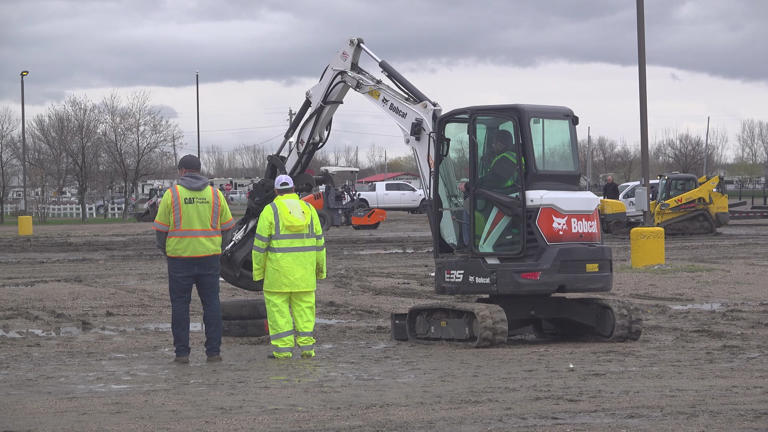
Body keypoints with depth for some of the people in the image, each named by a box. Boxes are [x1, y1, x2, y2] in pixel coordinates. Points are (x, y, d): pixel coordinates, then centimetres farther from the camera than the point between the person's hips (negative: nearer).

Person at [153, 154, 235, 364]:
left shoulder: (172, 194, -3)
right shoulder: (215, 194, 5)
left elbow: (160, 228, -2)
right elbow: (227, 226, 9)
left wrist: (164, 249, 15)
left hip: (180, 258, -2)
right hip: (209, 257, 2)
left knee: (180, 305, 4)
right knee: (211, 303, 7)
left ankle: (182, 352, 1)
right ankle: (213, 351, 3)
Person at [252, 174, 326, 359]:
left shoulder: (270, 210, -4)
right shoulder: (308, 209, 7)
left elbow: (261, 243, -6)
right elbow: (318, 240, 9)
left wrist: (258, 271, 1)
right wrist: (320, 268, 16)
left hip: (279, 268, -3)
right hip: (304, 268, 4)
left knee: (278, 305, 1)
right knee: (304, 305, 8)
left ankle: (283, 349, -3)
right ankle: (307, 347, 5)